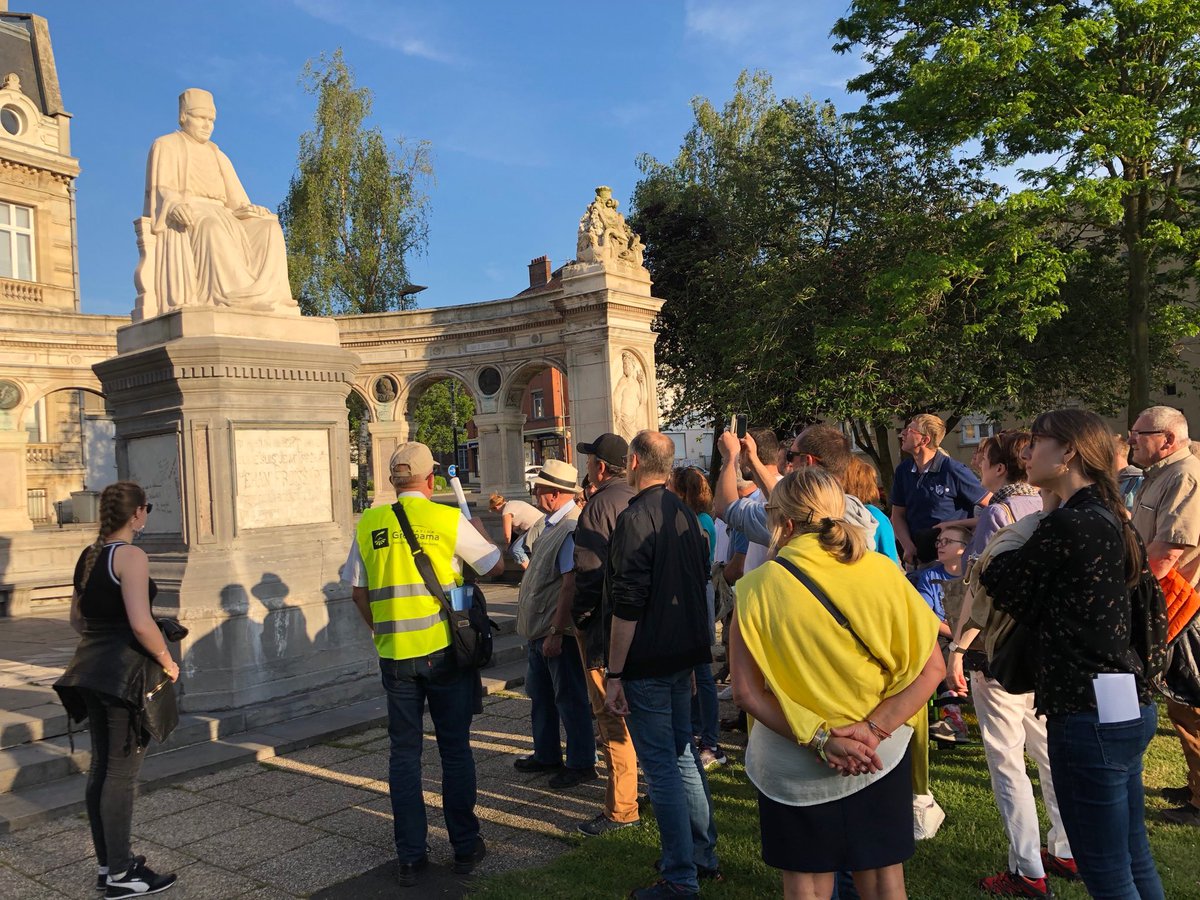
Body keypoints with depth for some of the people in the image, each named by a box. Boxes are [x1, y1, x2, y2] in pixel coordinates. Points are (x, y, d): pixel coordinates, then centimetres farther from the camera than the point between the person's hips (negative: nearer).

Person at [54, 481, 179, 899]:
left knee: (101, 767, 15)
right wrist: (167, 662, -10)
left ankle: (107, 864, 27)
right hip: (125, 672, -9)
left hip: (91, 669, 9)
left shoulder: (88, 556, 11)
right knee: (122, 773, 0)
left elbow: (77, 618, 18)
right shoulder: (131, 556, -15)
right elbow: (141, 624, -22)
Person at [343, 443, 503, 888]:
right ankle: (465, 847, 21)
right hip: (445, 650, -2)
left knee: (404, 754, 11)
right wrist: (480, 530, 21)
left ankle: (410, 858, 18)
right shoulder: (450, 520, -8)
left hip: (394, 655, 2)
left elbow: (358, 594, 7)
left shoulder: (368, 524, 0)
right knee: (455, 750, 11)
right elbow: (496, 565, 3)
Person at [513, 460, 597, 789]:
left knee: (570, 699, 3)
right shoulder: (553, 525, 10)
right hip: (539, 630, 10)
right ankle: (547, 755, 36)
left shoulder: (572, 529, -23)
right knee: (541, 695, 20)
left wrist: (556, 632, -25)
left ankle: (581, 765, 18)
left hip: (560, 632, -10)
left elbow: (570, 586, -26)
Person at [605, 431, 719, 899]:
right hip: (684, 655, 9)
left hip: (647, 662, -9)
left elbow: (627, 606, -21)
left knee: (661, 768, 1)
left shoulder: (634, 519, -19)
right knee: (683, 752, 19)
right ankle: (703, 855, 31)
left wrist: (614, 674, -16)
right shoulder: (685, 514, 8)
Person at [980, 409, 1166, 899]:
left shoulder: (1065, 525, -20)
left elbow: (1006, 590, -7)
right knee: (1135, 859, 22)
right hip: (1129, 707, 10)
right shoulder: (1110, 519, 10)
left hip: (1090, 715, -10)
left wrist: (979, 560, 11)